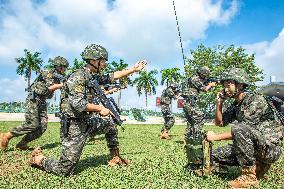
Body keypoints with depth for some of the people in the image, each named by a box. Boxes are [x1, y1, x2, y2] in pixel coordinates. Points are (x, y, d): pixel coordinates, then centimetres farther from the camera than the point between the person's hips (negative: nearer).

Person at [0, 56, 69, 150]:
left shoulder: (57, 78, 16)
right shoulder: (48, 72, -7)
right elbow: (50, 87, -20)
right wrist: (63, 85, -14)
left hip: (42, 102, 8)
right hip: (33, 99, -8)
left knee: (43, 127, -4)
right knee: (32, 124, -17)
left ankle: (22, 144, 7)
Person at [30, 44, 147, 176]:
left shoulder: (95, 77, 8)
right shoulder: (78, 77, -18)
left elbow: (114, 76, 16)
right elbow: (77, 103, -27)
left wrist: (134, 69, 15)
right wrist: (100, 108, -17)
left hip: (88, 122, 9)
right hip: (75, 126, -9)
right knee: (64, 171, -5)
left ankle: (115, 158, 34)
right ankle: (38, 158, 21)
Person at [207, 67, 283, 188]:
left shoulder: (256, 100, -17)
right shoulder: (236, 105, 8)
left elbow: (240, 130, -24)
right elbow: (219, 122, 13)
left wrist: (215, 137, -17)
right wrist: (219, 102, 1)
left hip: (270, 148, -8)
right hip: (252, 146, 8)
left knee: (239, 129, -33)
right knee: (216, 156, 0)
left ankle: (251, 175, -17)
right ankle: (258, 165, 9)